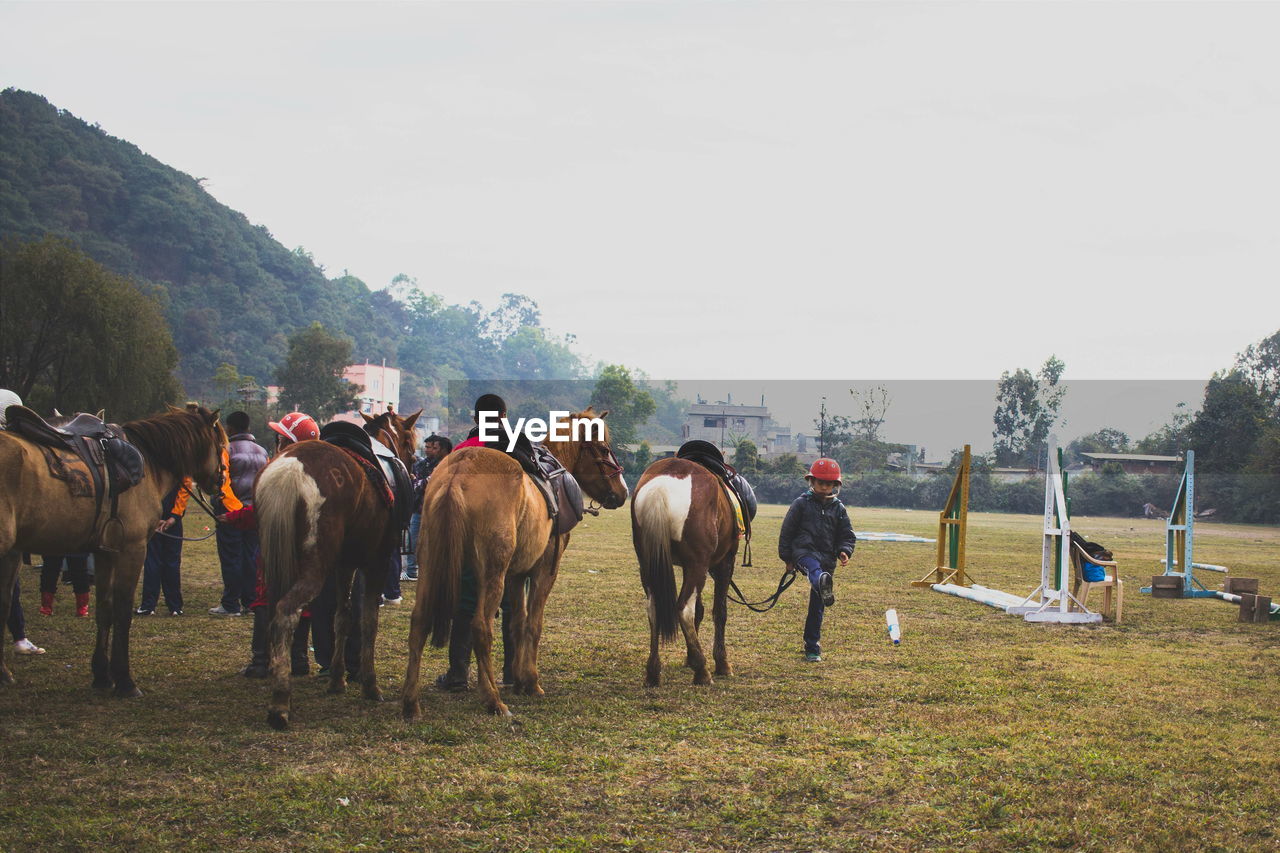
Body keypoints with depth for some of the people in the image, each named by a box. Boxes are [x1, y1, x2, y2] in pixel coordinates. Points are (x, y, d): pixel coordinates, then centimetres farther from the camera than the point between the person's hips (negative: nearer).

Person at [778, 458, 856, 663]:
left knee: (817, 606, 7)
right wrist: (787, 557, 2)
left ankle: (812, 648, 17)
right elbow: (787, 530, 5)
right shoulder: (801, 503, 4)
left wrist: (844, 551, -6)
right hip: (804, 552, -4)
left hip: (827, 559, 4)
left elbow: (847, 535, 14)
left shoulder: (838, 508, 13)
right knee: (814, 568, -42)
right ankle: (824, 586, -78)